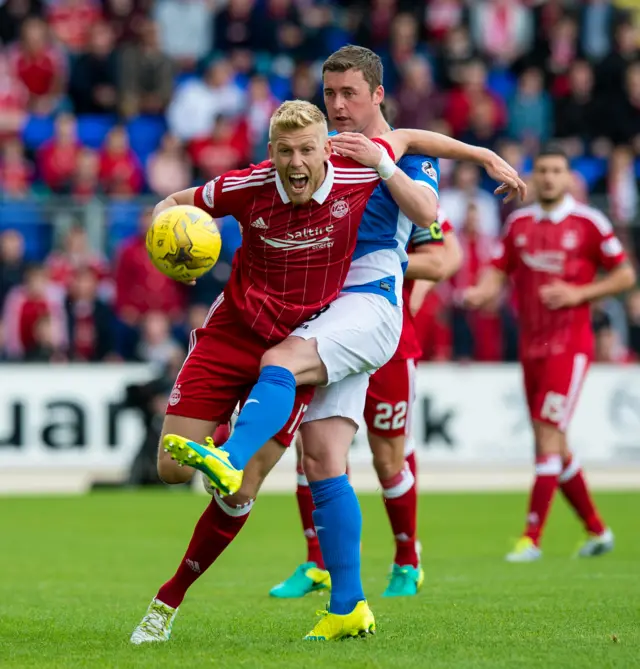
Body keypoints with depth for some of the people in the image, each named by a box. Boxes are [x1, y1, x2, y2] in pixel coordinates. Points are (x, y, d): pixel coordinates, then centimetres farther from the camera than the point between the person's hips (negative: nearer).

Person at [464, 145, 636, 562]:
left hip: (569, 344, -6)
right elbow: (498, 274, 12)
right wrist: (481, 293, -11)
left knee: (548, 434, -15)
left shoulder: (589, 223, -4)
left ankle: (532, 538, -14)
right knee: (554, 445, 9)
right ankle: (597, 531, 24)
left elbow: (625, 276, 0)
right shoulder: (519, 224, 10)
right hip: (531, 346, 6)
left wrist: (578, 293, -13)